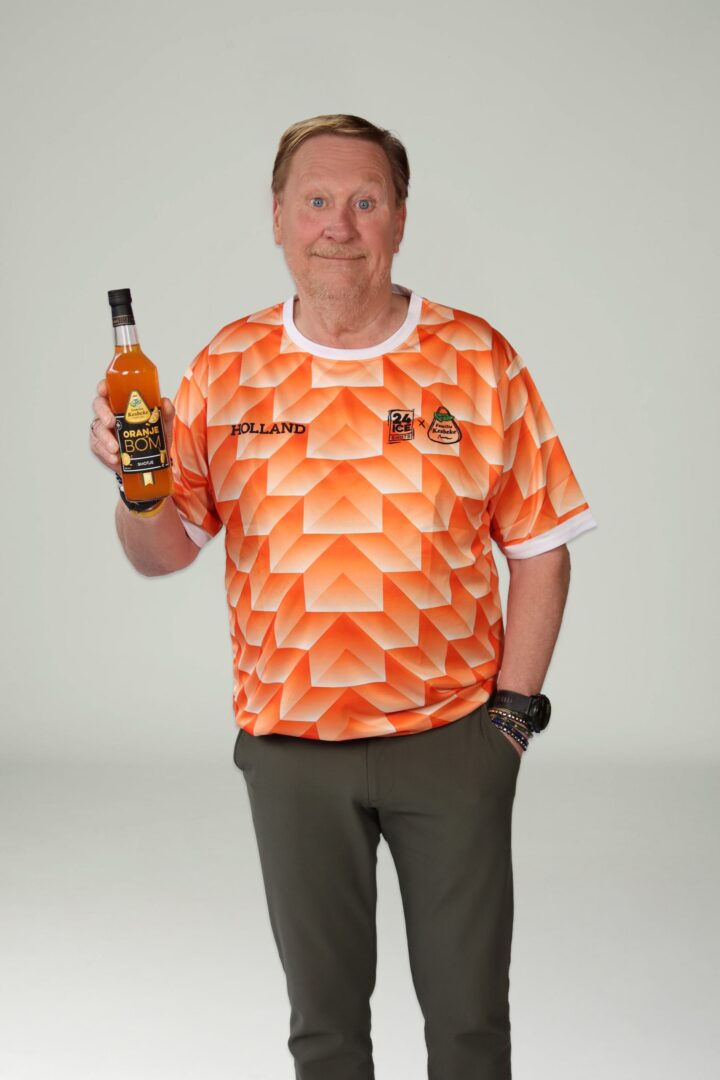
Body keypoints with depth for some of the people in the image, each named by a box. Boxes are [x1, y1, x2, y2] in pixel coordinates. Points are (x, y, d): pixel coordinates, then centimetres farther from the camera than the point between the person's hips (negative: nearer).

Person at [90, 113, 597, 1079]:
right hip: (288, 745, 1)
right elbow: (166, 553, 2)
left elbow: (539, 545, 0)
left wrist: (513, 708, -5)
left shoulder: (477, 360, -5)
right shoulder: (228, 368, 0)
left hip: (452, 739, -1)